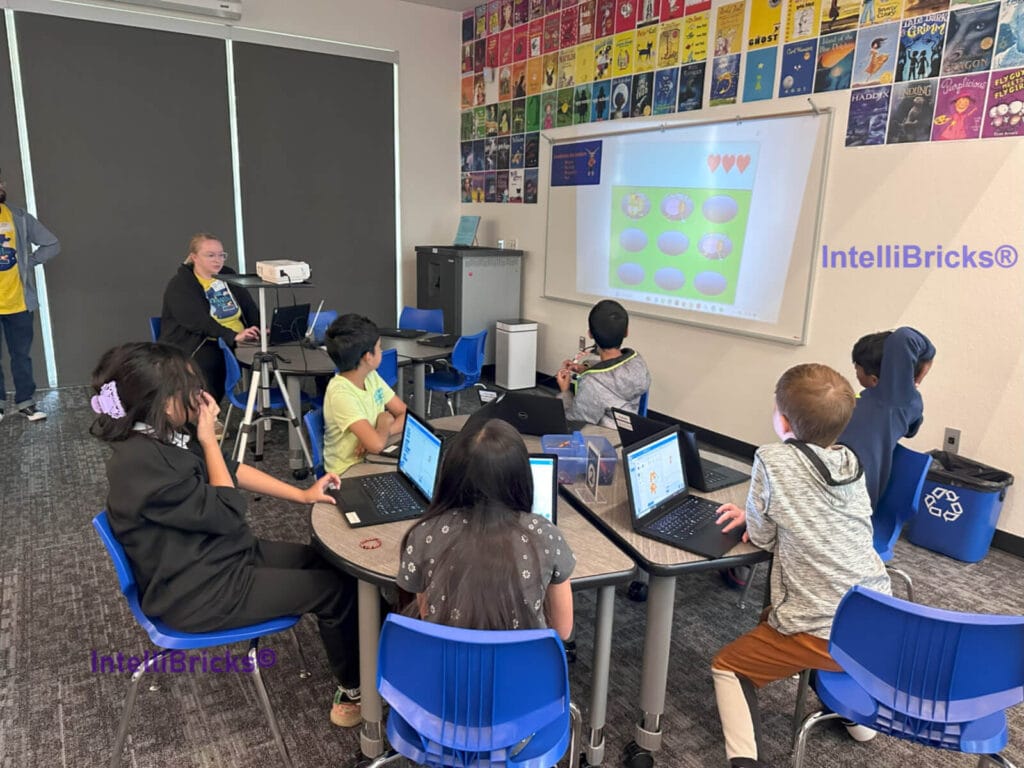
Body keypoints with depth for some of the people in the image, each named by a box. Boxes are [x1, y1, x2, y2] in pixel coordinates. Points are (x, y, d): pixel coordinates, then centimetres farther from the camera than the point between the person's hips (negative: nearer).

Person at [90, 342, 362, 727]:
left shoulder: (165, 435, -1)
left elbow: (233, 470, 10)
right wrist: (209, 439, -18)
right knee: (338, 588, -7)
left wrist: (303, 495, 8)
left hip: (223, 556, 9)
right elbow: (228, 514, -21)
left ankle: (352, 665, 22)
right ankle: (353, 691, 15)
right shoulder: (142, 463, -30)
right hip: (200, 591, -9)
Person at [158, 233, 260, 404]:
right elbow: (198, 321, -17)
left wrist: (262, 330, -9)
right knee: (206, 361, -36)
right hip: (199, 345, -5)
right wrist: (233, 336, -30)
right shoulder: (179, 285, -2)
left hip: (235, 342, 5)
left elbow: (249, 308, 12)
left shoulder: (228, 275, 17)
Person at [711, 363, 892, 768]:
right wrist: (757, 515, 13)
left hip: (826, 633, -6)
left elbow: (762, 538, -6)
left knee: (727, 666, 15)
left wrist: (755, 520, 12)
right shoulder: (851, 462, 2)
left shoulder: (773, 459, -16)